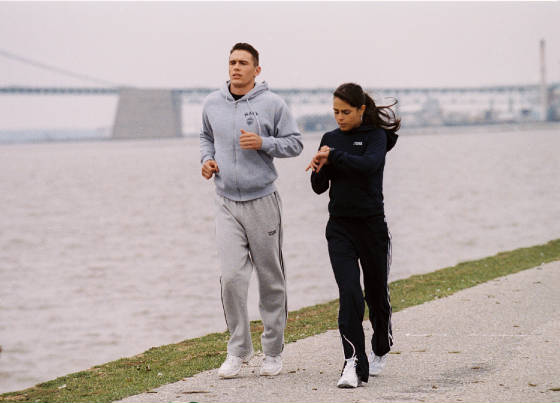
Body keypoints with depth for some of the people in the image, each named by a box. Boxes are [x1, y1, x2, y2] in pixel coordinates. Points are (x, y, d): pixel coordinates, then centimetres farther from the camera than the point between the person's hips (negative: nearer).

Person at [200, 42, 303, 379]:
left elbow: (295, 143, -1)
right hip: (227, 203, 2)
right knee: (231, 277, -8)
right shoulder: (213, 103, 7)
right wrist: (206, 159, 4)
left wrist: (262, 143, -17)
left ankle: (274, 351, 16)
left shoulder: (272, 104, -4)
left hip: (263, 201, -2)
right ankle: (238, 349, 4)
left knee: (271, 279, 5)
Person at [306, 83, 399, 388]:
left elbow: (369, 164, -26)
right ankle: (354, 364, -19)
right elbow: (319, 188, 9)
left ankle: (381, 349, 38)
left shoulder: (376, 136, -4)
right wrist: (318, 170, -11)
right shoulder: (330, 139, 9)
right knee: (349, 294, -14)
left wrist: (333, 156, -24)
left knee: (376, 293, 11)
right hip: (339, 227, 2)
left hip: (372, 225, -2)